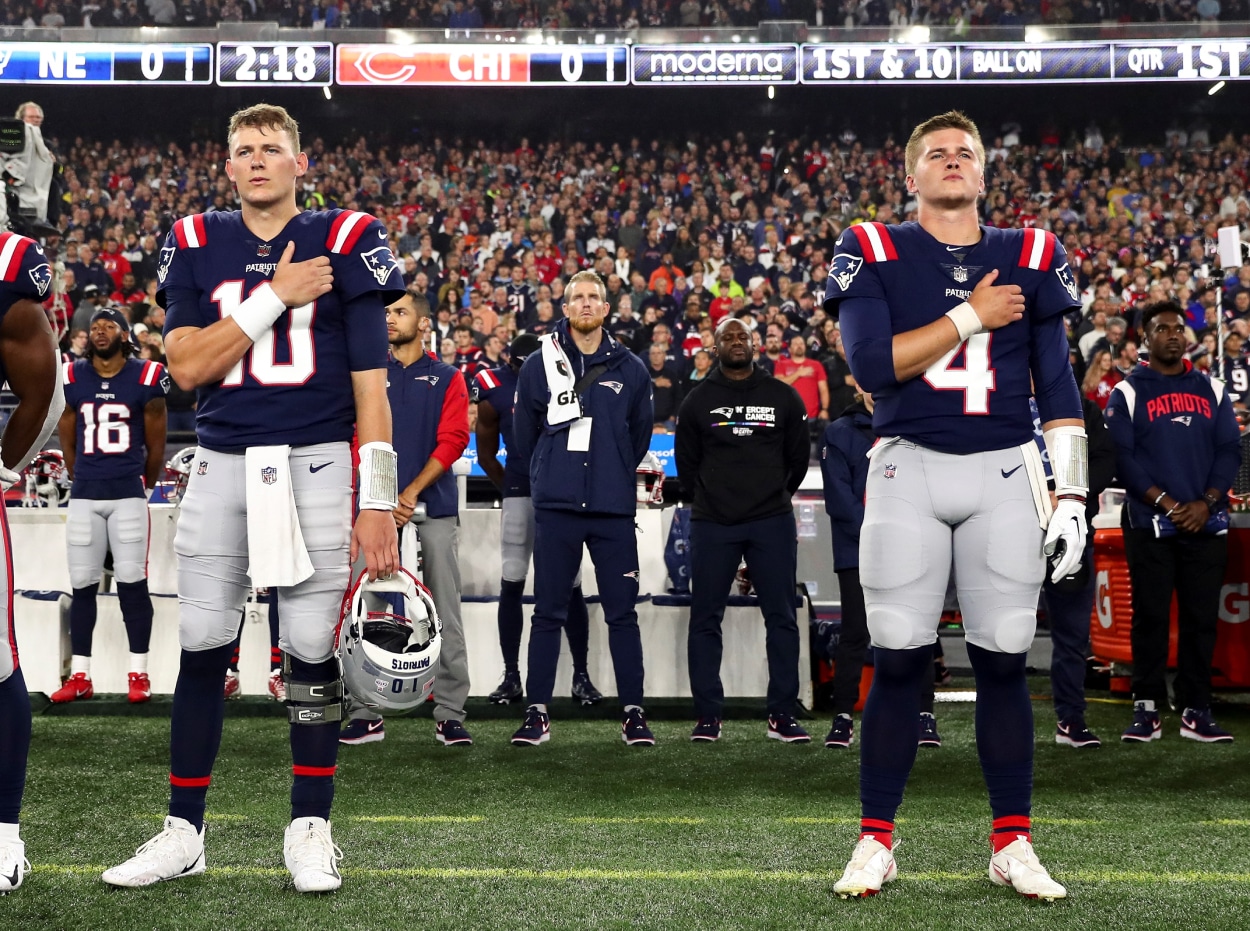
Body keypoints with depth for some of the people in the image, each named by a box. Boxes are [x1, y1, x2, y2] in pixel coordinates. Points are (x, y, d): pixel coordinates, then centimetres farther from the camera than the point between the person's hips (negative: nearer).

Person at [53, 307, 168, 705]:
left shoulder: (146, 378, -2)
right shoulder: (71, 378, 6)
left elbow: (156, 445, 6)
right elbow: (67, 440, 15)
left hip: (128, 493, -3)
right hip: (84, 495, 3)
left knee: (132, 581, -3)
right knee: (82, 584, 5)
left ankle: (138, 674, 4)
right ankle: (79, 676, 10)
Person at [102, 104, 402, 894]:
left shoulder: (345, 242, 1)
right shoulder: (197, 246, 8)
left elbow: (371, 388, -2)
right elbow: (187, 367, -4)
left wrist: (379, 501, -8)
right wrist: (275, 296, -11)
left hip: (317, 465, -2)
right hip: (223, 466, 2)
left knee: (314, 650, 0)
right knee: (202, 648, 3)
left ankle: (311, 827, 14)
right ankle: (183, 832, 14)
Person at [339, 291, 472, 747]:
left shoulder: (447, 379, 10)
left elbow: (452, 441, -1)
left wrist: (411, 493, -11)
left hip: (434, 510, -1)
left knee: (445, 616, -2)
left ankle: (450, 715, 1)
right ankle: (366, 714, 3)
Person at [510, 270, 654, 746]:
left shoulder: (630, 369, 6)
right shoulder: (540, 364, 4)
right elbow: (524, 434, 11)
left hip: (613, 510, 1)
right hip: (556, 510, 0)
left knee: (622, 614, 3)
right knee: (547, 614, 3)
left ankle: (633, 713, 8)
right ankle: (537, 714, 7)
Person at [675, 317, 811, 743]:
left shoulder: (784, 398, 6)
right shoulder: (698, 401, 5)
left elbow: (797, 457, 14)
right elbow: (686, 463, 13)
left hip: (771, 523, 0)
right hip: (712, 524, 0)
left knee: (781, 616, 0)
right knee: (705, 619, 0)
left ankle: (782, 715, 5)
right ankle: (708, 716, 7)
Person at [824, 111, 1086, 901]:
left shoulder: (1031, 258, 8)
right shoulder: (874, 253, 2)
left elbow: (1058, 386, 7)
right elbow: (873, 366, -12)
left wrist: (1072, 495, 0)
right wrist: (973, 316, -10)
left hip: (1004, 475, 2)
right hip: (908, 470, -1)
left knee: (1004, 660, 3)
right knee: (900, 660, -1)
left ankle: (1013, 844, 12)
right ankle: (876, 841, 9)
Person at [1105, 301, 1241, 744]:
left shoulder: (1211, 390, 13)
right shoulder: (1127, 393, 2)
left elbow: (1229, 451, 7)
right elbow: (1121, 457, -6)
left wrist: (1207, 501, -8)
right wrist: (1163, 502, -15)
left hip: (1206, 524, 3)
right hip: (1150, 524, -3)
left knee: (1201, 618, 3)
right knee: (1151, 617, -3)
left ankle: (1196, 710, 8)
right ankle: (1146, 709, 2)